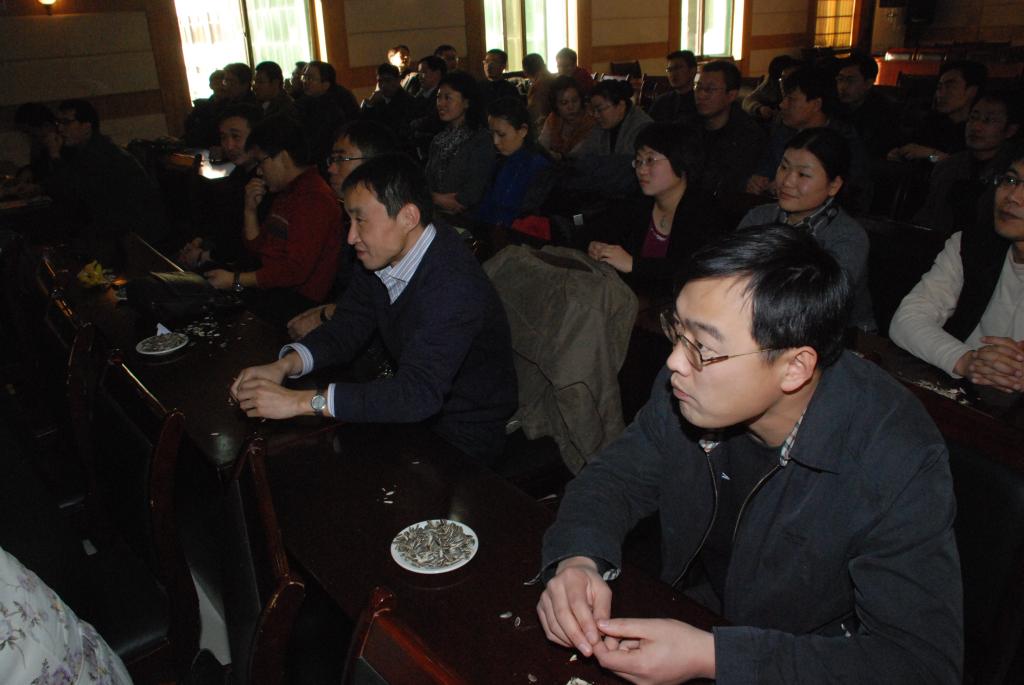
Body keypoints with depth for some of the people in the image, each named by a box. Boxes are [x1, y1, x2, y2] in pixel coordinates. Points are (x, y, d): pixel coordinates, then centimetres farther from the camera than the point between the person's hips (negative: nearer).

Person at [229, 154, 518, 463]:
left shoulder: (454, 285, -32)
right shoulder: (383, 255, -5)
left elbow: (419, 393, -41)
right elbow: (346, 329, 3)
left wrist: (301, 401, -39)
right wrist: (284, 365, -16)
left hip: (462, 441, -7)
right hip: (412, 413, 7)